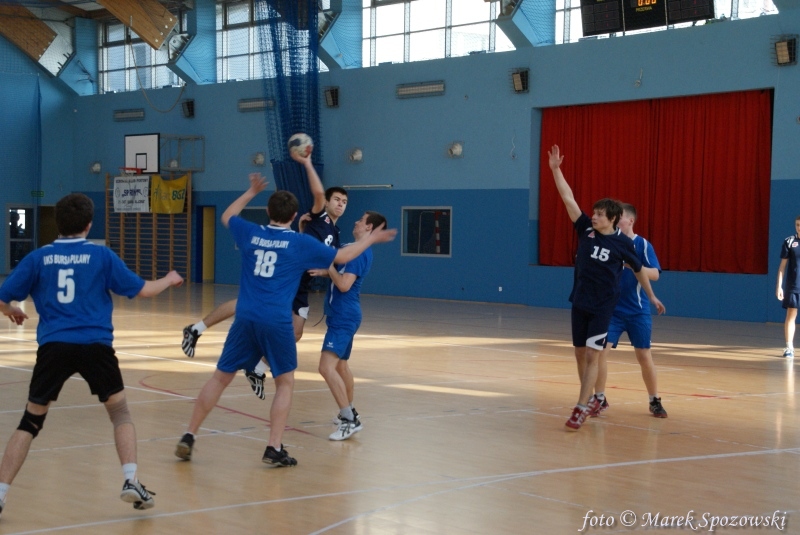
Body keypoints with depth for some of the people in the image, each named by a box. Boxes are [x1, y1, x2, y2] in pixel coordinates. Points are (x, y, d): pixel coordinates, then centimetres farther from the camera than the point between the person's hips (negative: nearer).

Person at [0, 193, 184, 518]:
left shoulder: (39, 258, 7)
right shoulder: (101, 255, 4)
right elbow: (142, 290, 8)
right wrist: (169, 280, 29)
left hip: (54, 346, 1)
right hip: (95, 345, -1)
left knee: (30, 422, 11)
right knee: (120, 412, 17)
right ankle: (131, 481, 4)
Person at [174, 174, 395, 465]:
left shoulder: (250, 233, 9)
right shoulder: (301, 243, 1)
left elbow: (227, 216, 31)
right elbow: (341, 257, 14)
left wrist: (251, 192, 43)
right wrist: (370, 239, 28)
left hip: (245, 318, 3)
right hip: (277, 322, -3)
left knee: (220, 377, 11)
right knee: (285, 383, 12)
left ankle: (188, 438, 12)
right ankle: (274, 449, 5)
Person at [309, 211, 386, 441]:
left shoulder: (360, 251, -18)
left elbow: (344, 284, -24)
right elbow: (343, 274, 27)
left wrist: (329, 266, -9)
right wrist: (325, 272, 9)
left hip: (344, 317, -11)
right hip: (344, 316, 11)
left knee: (327, 367, -19)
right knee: (340, 365, 23)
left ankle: (350, 420, -18)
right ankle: (349, 412, 37)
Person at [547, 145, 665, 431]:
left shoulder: (623, 243, -7)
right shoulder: (586, 230, -1)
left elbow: (638, 270, 8)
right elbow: (568, 199, -6)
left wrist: (652, 296, 14)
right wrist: (556, 169, -13)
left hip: (603, 305, -4)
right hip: (580, 301, 4)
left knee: (592, 355, -10)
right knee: (580, 354, 10)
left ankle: (580, 409, -10)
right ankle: (592, 399, 27)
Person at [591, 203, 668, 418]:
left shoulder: (642, 245, -7)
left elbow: (655, 274, -15)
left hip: (637, 311, -2)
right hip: (612, 309, 2)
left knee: (644, 356, 3)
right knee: (600, 350, -8)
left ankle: (655, 401, 18)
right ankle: (600, 399, 7)